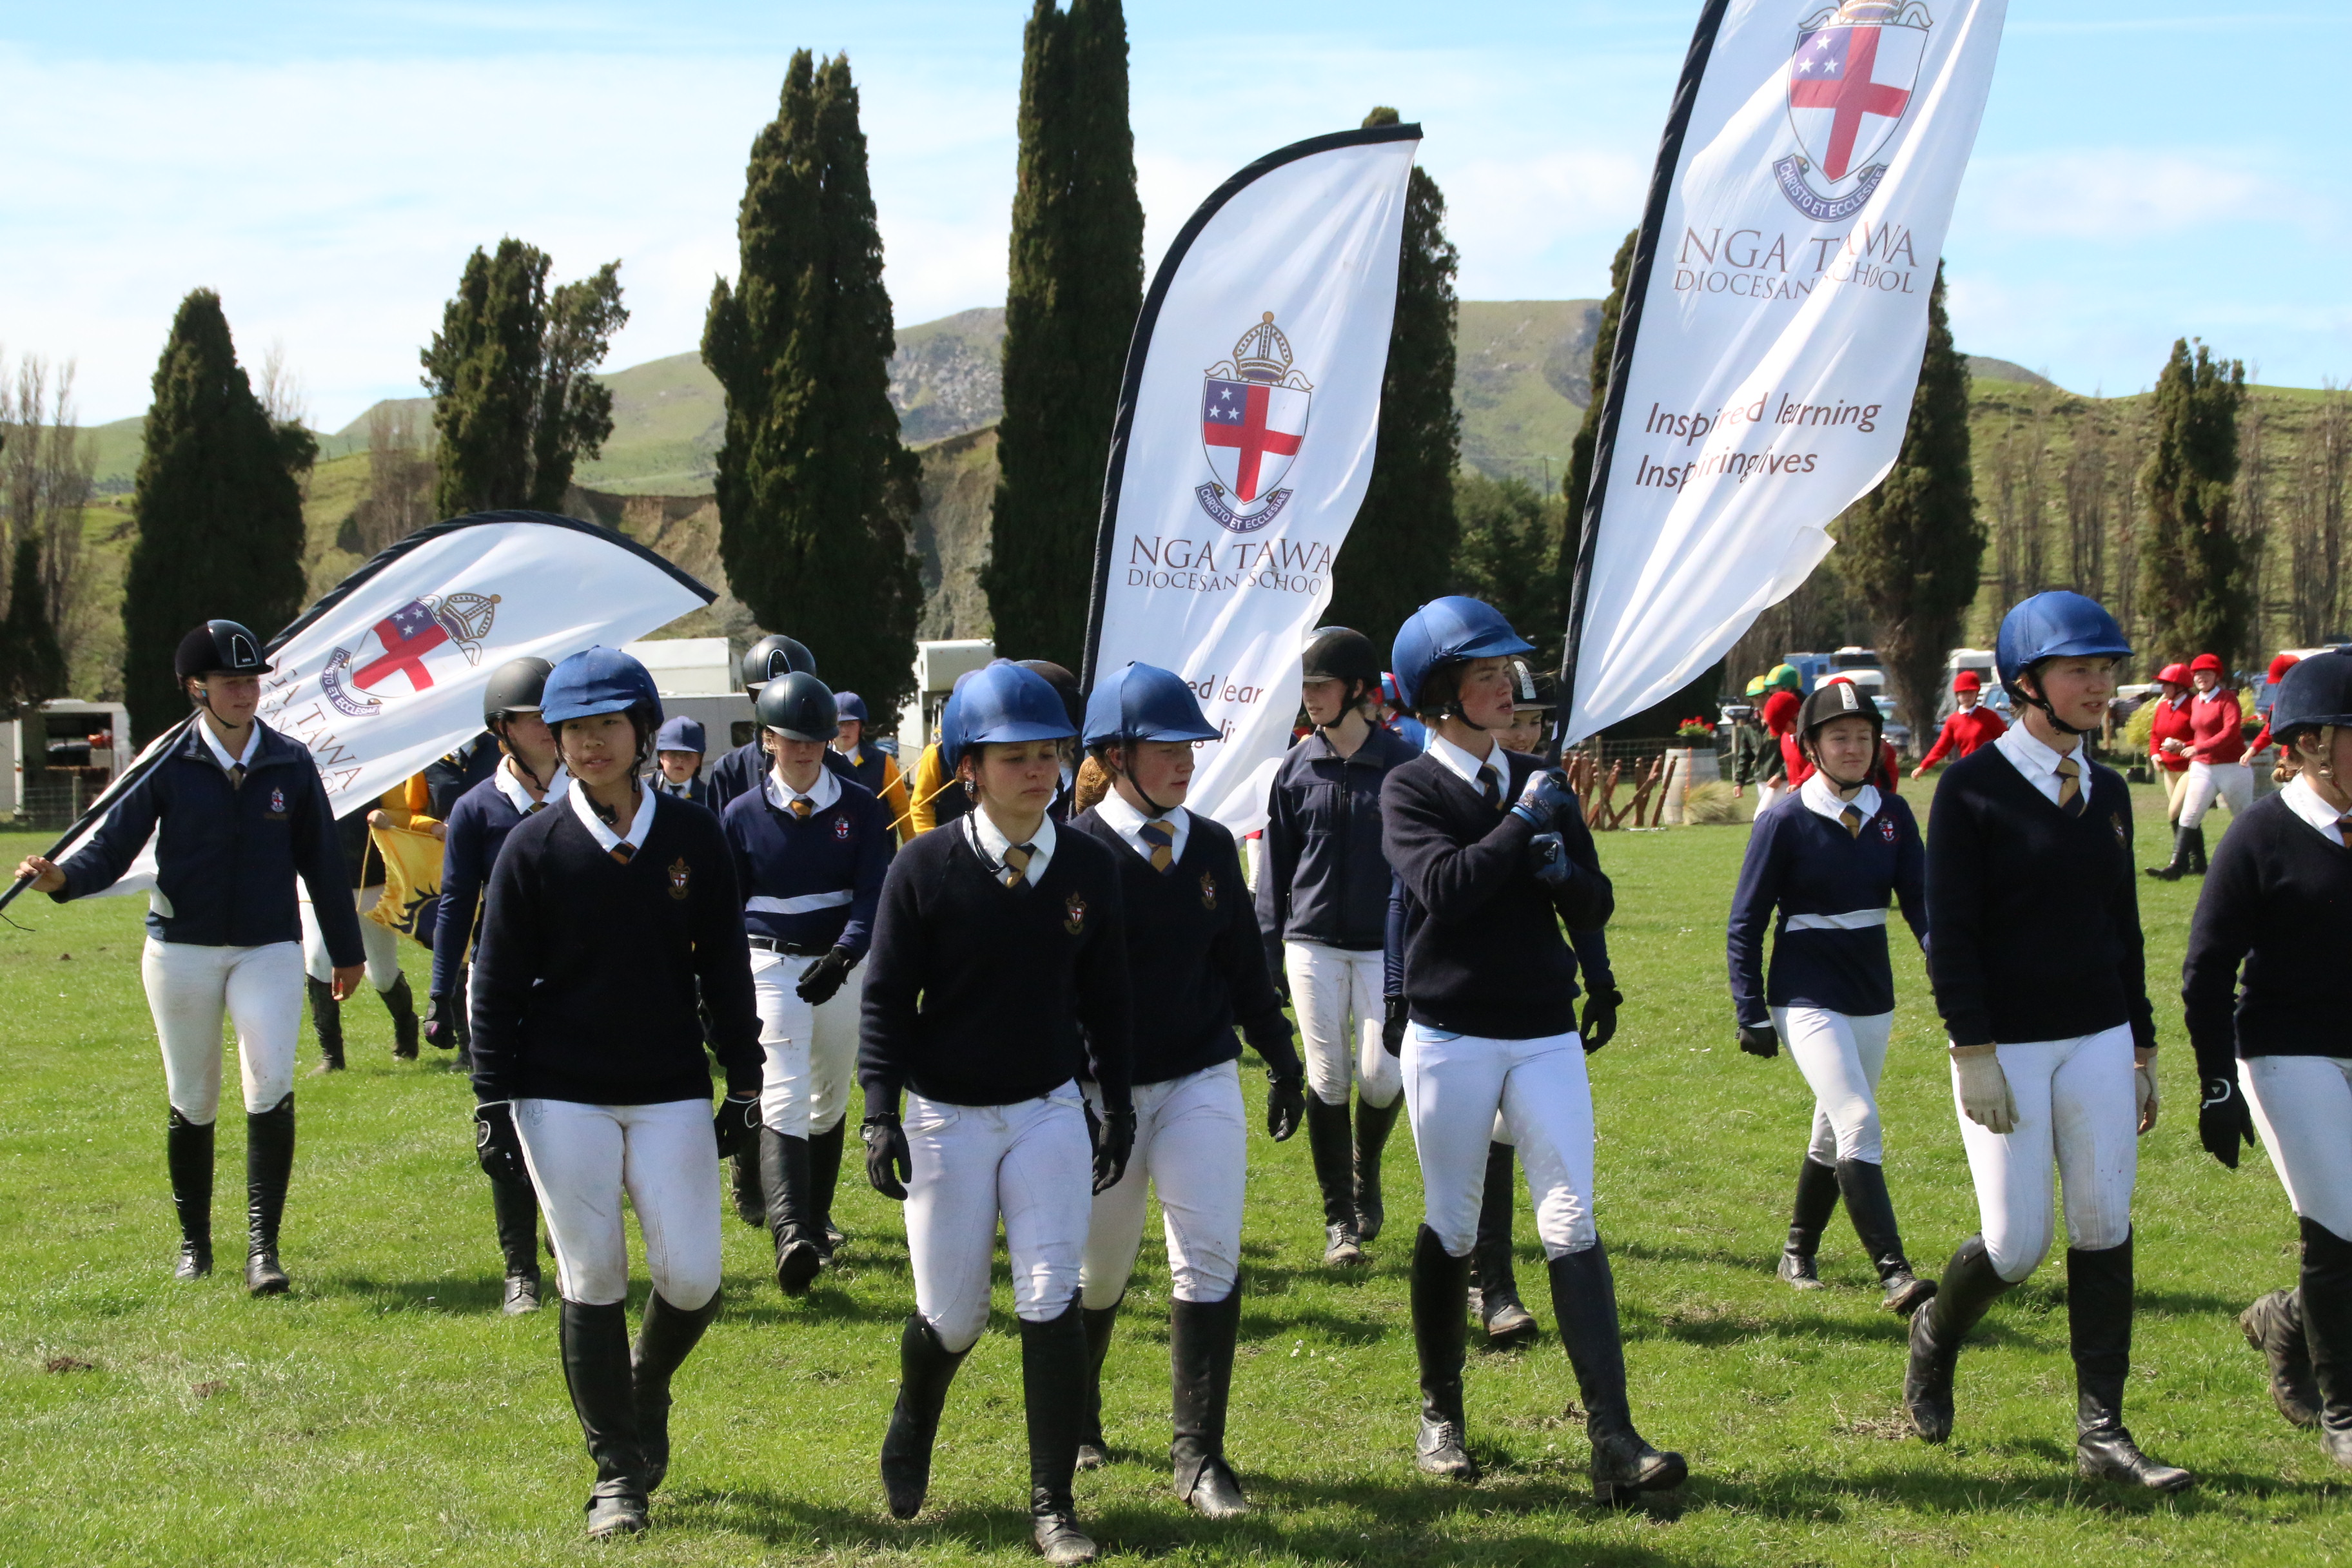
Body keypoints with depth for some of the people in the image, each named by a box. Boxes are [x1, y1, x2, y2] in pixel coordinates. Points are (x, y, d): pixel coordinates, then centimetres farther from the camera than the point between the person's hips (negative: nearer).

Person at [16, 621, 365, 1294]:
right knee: (192, 1102, 8)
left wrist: (346, 949, 13)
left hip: (269, 951, 0)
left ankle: (263, 1245, -15)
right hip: (181, 952, 0)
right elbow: (113, 846, -6)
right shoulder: (168, 766, -3)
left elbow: (321, 859, 9)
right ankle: (194, 1241, 25)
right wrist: (62, 877, -28)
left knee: (271, 1087, -17)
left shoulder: (290, 763, 2)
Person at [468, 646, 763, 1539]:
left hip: (671, 1093, 1)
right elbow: (496, 985, 0)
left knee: (691, 1278, -5)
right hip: (562, 1097, -1)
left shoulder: (693, 837, 2)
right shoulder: (535, 847, -3)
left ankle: (648, 1385, 28)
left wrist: (745, 1084, 6)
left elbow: (726, 967, 8)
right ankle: (618, 1473, 11)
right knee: (592, 1282, 0)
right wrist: (492, 1106, -3)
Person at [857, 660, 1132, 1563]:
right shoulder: (924, 869, -10)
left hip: (1050, 1113, 2)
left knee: (1052, 1306, -7)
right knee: (952, 1318, 5)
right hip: (947, 1116, -2)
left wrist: (1116, 1104, 9)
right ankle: (911, 1432, 39)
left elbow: (1104, 998, 9)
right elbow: (886, 1000, -7)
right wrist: (881, 1114, -13)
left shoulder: (1090, 868, -1)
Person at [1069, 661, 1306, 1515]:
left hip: (1203, 1079, 3)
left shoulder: (1212, 846, 5)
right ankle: (1074, 1414, 38)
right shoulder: (1074, 852, -11)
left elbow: (1245, 964, 14)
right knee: (1097, 1270, 11)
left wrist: (1283, 1063, 17)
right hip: (1104, 1090, -3)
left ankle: (1198, 1455, -1)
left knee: (1210, 1263, -7)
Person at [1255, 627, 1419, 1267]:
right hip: (1314, 944, 2)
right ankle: (1340, 1221, 10)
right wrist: (1267, 957, 4)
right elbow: (1274, 870, 9)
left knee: (1382, 1079, -6)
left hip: (1386, 945, -2)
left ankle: (1366, 1169, 26)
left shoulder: (1404, 761, -2)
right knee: (1327, 1081, 1)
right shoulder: (1297, 768, 5)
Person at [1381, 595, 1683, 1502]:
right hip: (1451, 1038, -3)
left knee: (1572, 1226, -7)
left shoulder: (1540, 783, 12)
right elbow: (1443, 888, -20)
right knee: (1451, 1229, 7)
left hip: (1546, 1036, 3)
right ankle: (1440, 1414, 24)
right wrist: (1522, 823, -15)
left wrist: (1563, 872, -10)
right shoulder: (1410, 789, -2)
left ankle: (1614, 1442, -14)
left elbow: (1595, 908, 11)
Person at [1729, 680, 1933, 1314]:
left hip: (1874, 999, 6)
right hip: (1807, 997, -5)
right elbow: (1746, 921, -5)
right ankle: (1895, 1275, -23)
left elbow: (1920, 901, -1)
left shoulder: (1893, 816, 5)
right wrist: (1751, 1012, -9)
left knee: (1835, 1134, 16)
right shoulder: (1786, 821, -8)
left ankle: (1799, 1252, 34)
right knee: (1859, 1124, -19)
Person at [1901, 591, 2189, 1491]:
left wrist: (2142, 1048, 15)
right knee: (2016, 1246, -5)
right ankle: (1934, 1336, 26)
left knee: (2105, 1231, 1)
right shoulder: (1972, 787, -8)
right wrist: (1974, 1052, -16)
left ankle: (2102, 1433, 6)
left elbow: (2123, 927, 16)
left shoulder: (2108, 793, 11)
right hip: (2007, 1045, -5)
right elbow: (1950, 932, -11)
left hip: (2099, 1042, 5)